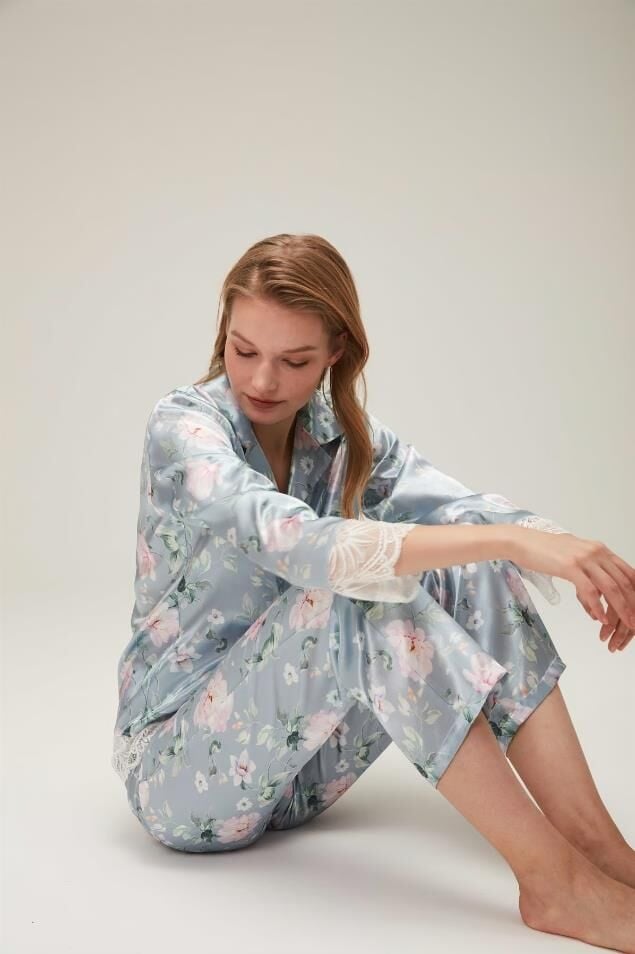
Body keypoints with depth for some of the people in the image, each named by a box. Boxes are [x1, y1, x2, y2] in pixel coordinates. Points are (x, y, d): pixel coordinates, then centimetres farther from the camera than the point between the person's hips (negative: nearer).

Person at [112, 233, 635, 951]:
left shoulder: (347, 435, 1)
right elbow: (297, 544, -36)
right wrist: (513, 540, -42)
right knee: (357, 599, -32)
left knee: (466, 571, -14)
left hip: (293, 770, 6)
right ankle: (553, 882, -27)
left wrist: (574, 553, -35)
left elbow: (462, 510, -15)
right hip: (178, 769, -5)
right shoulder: (184, 426, -17)